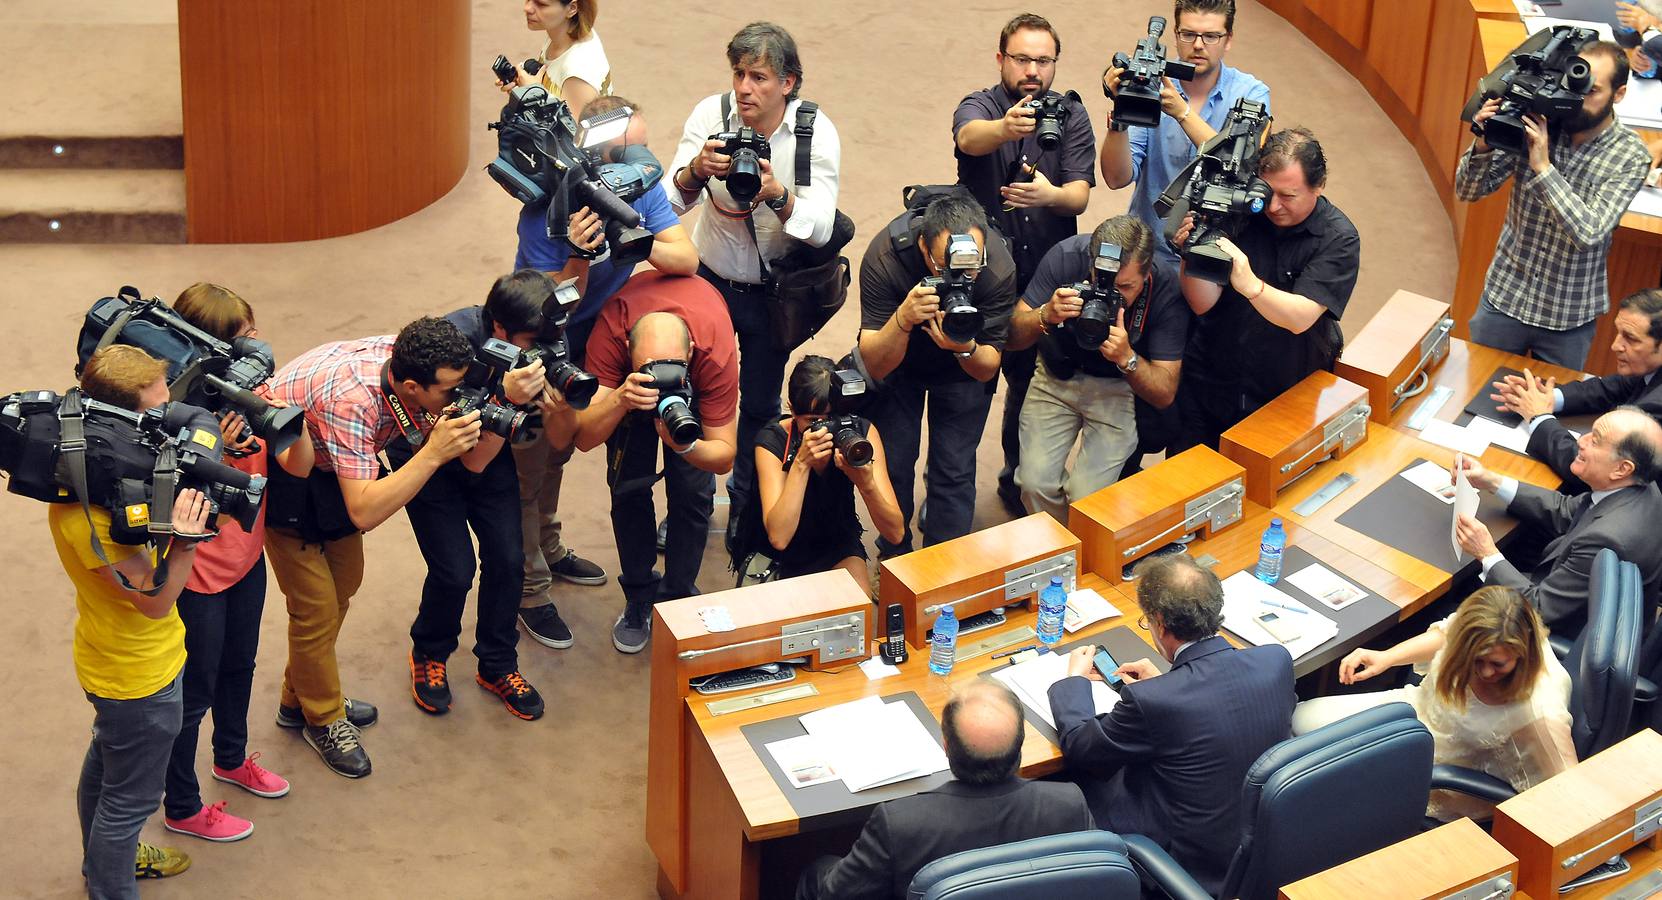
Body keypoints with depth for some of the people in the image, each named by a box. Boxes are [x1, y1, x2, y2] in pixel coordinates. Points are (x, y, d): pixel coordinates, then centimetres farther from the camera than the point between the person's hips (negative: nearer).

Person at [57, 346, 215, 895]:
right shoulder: (85, 507, -36)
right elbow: (155, 598, -31)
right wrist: (183, 540, -48)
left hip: (116, 659, 10)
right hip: (139, 675, -10)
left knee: (106, 763, 31)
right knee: (131, 796, 9)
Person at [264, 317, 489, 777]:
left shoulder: (412, 365, -22)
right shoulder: (351, 399, -42)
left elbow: (474, 460, -17)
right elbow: (363, 513, -45)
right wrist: (434, 453, -48)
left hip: (330, 463, 8)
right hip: (278, 472, -8)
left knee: (344, 582, 17)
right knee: (316, 605, -2)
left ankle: (299, 699, 37)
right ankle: (322, 719, 22)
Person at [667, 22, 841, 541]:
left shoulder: (816, 132, -19)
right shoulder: (712, 114, -17)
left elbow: (820, 230, -25)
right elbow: (670, 203, -21)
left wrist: (777, 194, -44)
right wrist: (696, 170, -43)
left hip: (773, 290, 0)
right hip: (710, 278, 1)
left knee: (760, 404, 12)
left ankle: (746, 508, 35)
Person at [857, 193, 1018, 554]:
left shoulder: (999, 268, -35)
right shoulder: (884, 257, -37)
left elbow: (986, 371, -24)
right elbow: (875, 367, -34)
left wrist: (966, 348, -47)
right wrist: (902, 320, -53)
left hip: (961, 370, 0)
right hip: (896, 362, 0)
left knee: (954, 470, -3)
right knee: (892, 463, 1)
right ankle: (894, 558, 26)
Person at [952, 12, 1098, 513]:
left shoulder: (1071, 115, 0)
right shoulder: (979, 107, -6)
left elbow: (1080, 196, -12)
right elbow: (970, 137, -33)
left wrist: (1050, 195, -36)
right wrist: (1006, 127, -56)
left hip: (1046, 277, 2)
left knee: (1031, 383, 11)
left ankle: (1019, 481, 32)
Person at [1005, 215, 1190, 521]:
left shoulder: (1168, 289, -27)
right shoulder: (1065, 256, -24)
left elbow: (1165, 395, -23)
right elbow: (1012, 336, -17)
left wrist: (1127, 357, -42)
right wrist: (1045, 316, -39)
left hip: (1118, 388, -2)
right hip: (1057, 377, 2)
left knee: (1086, 495, -18)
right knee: (1035, 483, -15)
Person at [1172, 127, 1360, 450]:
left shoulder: (1339, 239, -13)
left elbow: (1300, 318, -26)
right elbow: (1203, 303, -13)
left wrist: (1249, 284, -43)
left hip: (1289, 393, -2)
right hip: (1208, 384, 2)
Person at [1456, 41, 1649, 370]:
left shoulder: (1630, 156, -15)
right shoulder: (1534, 123, -10)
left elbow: (1590, 232, -27)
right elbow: (1468, 191, -6)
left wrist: (1542, 167, -32)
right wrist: (1484, 146, -26)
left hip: (1569, 316, -2)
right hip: (1504, 297, 2)